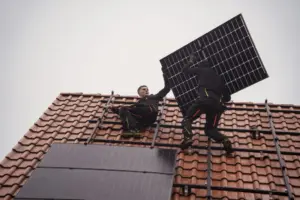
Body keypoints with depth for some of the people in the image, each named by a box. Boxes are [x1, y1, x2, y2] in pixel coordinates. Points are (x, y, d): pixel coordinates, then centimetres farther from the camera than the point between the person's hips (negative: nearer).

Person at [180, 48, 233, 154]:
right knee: (210, 129, 16)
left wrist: (191, 61, 45)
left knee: (187, 119, 7)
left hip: (204, 99, -4)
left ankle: (188, 138, -23)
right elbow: (227, 97, 30)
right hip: (217, 103, 5)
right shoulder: (219, 77, 31)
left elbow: (185, 70, 29)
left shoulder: (202, 70, 20)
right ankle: (225, 140, -14)